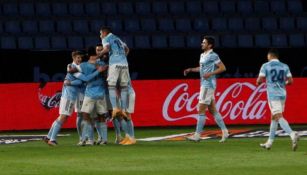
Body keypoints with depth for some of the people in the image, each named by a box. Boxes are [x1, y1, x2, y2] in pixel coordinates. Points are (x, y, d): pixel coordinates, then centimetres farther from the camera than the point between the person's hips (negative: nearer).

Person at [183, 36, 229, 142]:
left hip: (208, 85, -10)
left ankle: (197, 135, -5)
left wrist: (210, 74, -20)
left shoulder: (213, 56, -13)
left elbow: (223, 68, -13)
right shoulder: (203, 55, 14)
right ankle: (224, 131, 14)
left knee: (201, 110, -7)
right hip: (204, 85, 10)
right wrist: (190, 70, 16)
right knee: (213, 110, 11)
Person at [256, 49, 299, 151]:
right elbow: (290, 81, 4)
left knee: (279, 117, -14)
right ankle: (269, 142, 22)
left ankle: (292, 134, -37)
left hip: (273, 94, -5)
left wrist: (258, 82, 17)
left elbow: (259, 81, -7)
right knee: (274, 117, 17)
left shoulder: (266, 66, -2)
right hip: (282, 93, 5)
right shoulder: (284, 66, 9)